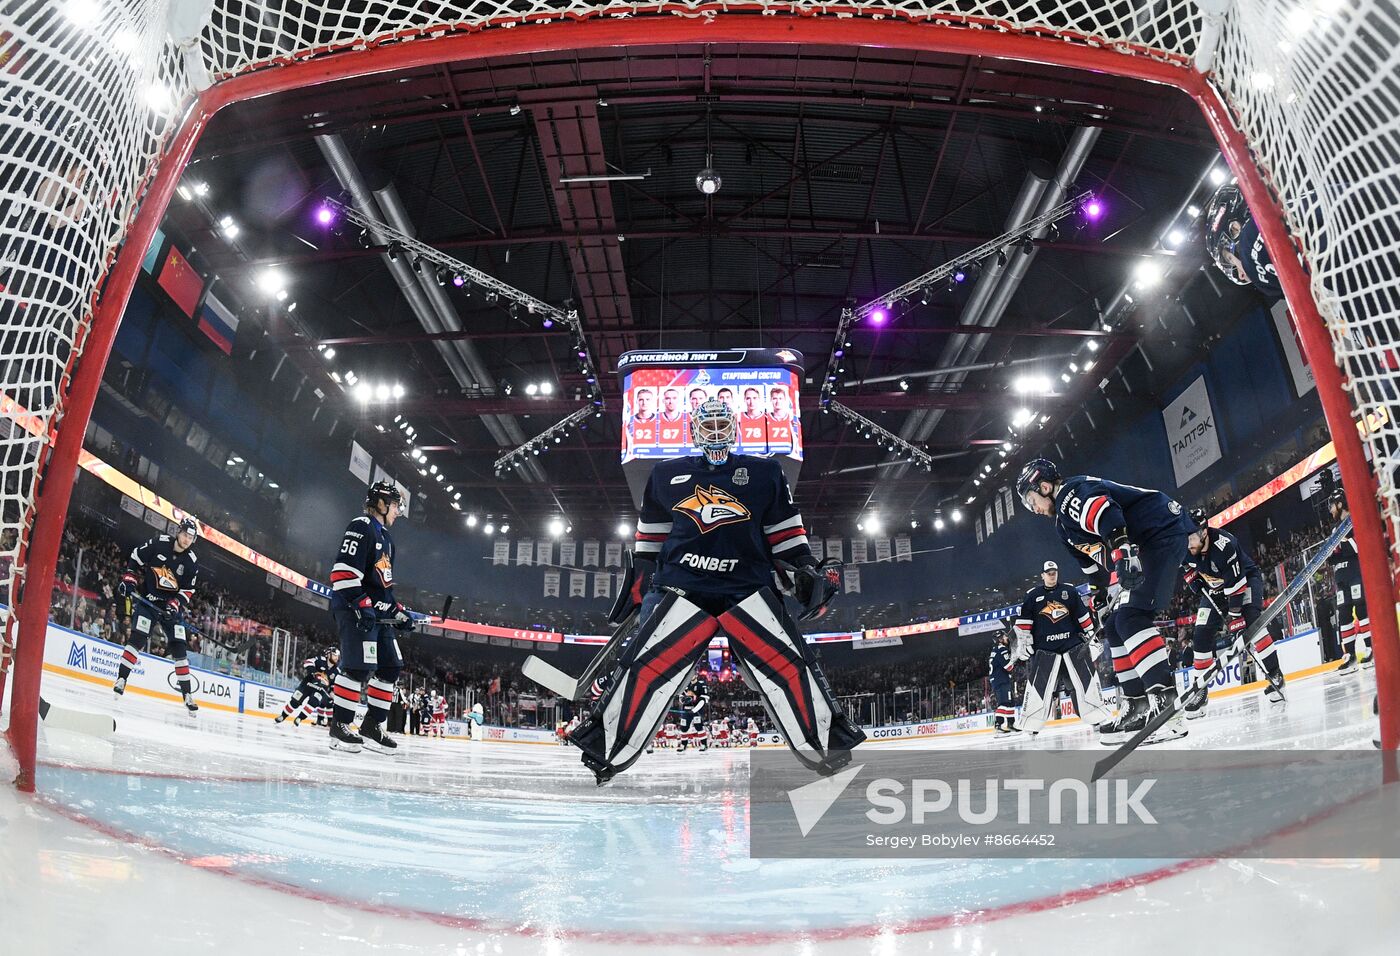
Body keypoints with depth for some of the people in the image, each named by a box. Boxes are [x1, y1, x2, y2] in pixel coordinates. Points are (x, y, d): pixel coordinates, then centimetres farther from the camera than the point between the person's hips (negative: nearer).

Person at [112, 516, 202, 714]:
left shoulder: (192, 562, -4)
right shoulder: (158, 543, -8)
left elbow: (188, 590, -1)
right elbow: (135, 558, 4)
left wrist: (175, 605, -15)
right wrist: (129, 578, -6)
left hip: (172, 605, 2)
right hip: (147, 599, -1)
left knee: (179, 648, -1)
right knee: (137, 638, -18)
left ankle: (187, 694, 3)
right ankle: (121, 679, -7)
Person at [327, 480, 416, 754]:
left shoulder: (385, 538, 24)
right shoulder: (361, 527, -7)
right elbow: (343, 570, -19)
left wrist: (398, 611, 22)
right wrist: (360, 604, -24)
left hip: (378, 614, 10)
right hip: (355, 610, -10)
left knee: (391, 667, 6)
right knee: (359, 666, -16)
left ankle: (372, 726, 12)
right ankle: (339, 726, -7)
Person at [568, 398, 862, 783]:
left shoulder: (764, 473, 11)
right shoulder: (666, 475, 14)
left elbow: (785, 530, 12)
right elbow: (651, 533, 21)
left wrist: (804, 569, 2)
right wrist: (640, 579, 19)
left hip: (748, 587, 0)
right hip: (681, 587, 0)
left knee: (786, 662, -12)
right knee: (646, 664, -9)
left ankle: (827, 742, -1)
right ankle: (602, 746, 2)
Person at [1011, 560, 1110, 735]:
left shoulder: (1069, 591, 7)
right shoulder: (1033, 595, 3)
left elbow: (1083, 614, 11)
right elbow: (1023, 621, 3)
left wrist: (1089, 633, 9)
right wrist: (1023, 642, -1)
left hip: (1072, 642, 2)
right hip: (1044, 647, -2)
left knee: (1086, 677, -1)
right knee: (1039, 683, -6)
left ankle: (1097, 717, 10)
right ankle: (1031, 724, 0)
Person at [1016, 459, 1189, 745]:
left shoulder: (1072, 492, -11)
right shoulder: (1064, 523, 21)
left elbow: (1110, 517, -29)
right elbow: (1095, 565, 25)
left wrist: (1125, 556, -38)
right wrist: (1110, 594, 22)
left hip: (1164, 534, -11)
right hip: (1141, 551, 11)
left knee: (1130, 618, -23)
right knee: (1115, 628, 9)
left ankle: (1165, 704, -29)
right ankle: (1136, 706, 8)